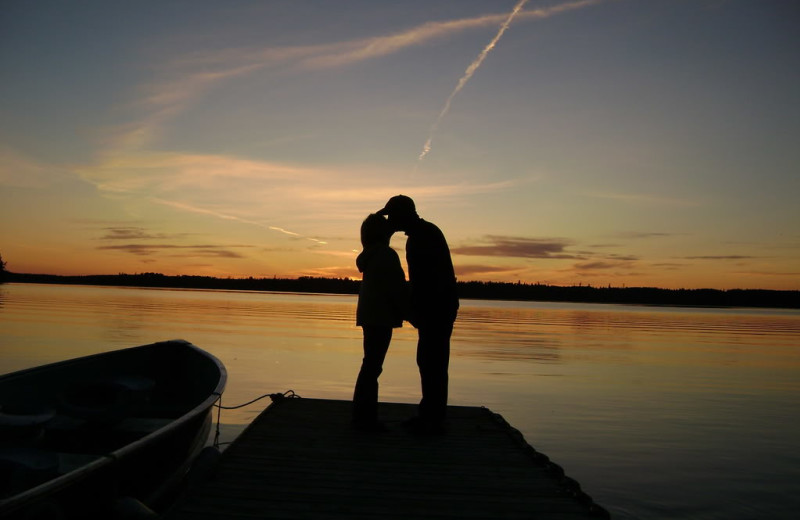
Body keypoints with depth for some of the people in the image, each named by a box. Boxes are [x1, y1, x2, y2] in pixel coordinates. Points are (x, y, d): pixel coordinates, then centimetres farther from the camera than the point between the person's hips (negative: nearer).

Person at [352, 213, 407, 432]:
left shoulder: (370, 256, 14)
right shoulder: (387, 255, -13)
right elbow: (396, 289, -15)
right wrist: (406, 313, -4)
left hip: (369, 316, 9)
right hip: (381, 317, -9)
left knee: (371, 365, 14)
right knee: (372, 366, -5)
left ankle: (363, 415, 21)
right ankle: (364, 417, 0)